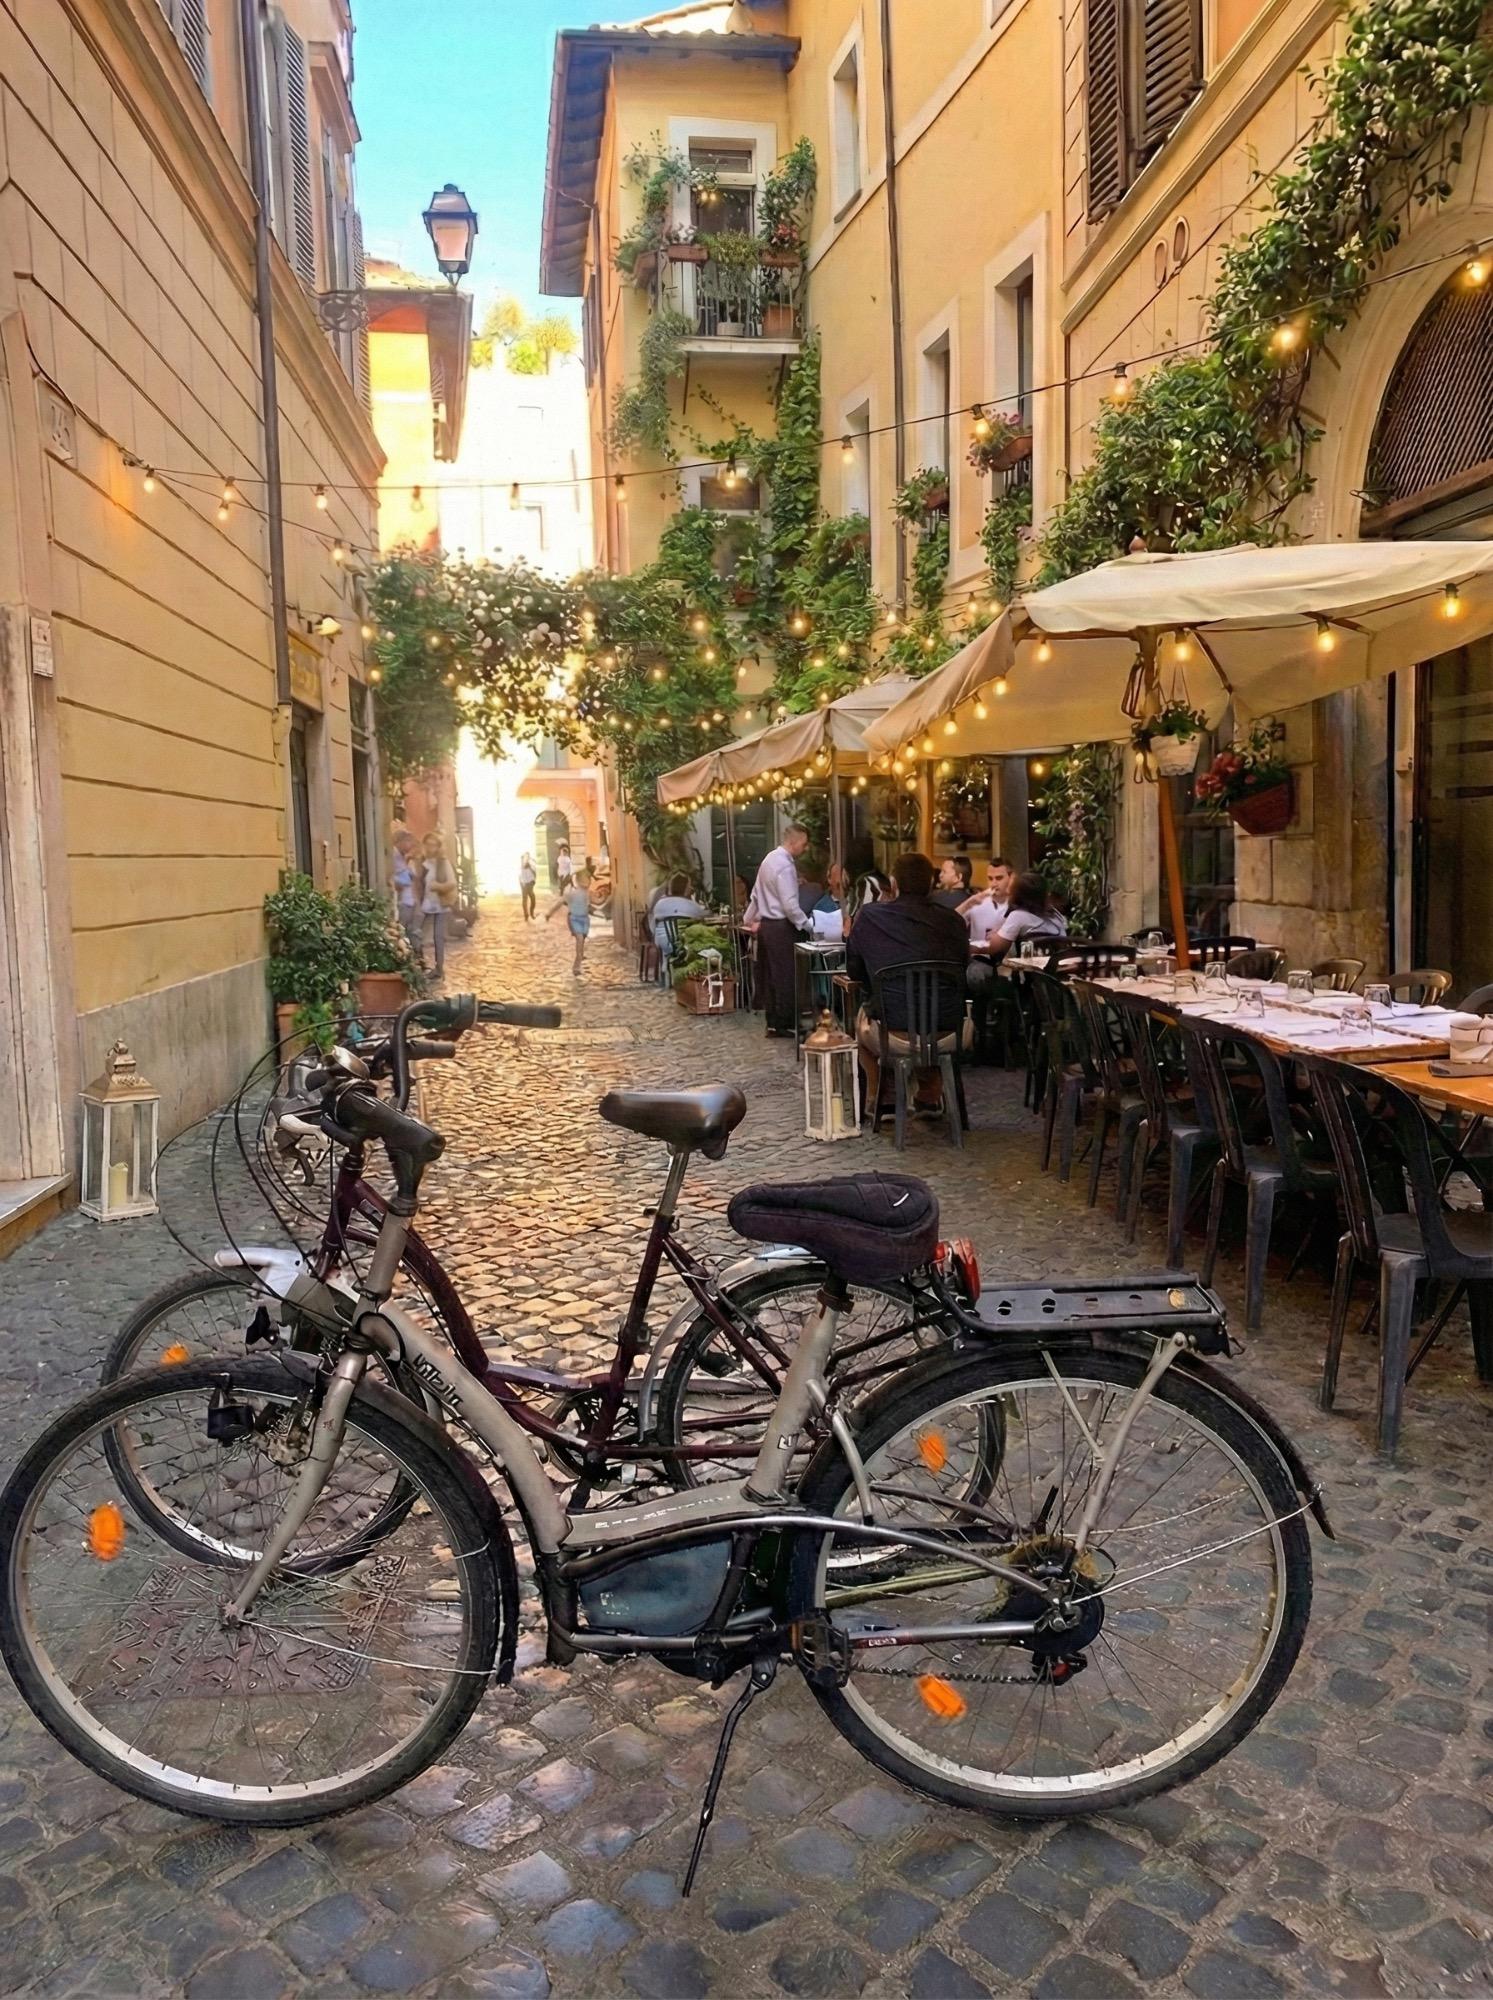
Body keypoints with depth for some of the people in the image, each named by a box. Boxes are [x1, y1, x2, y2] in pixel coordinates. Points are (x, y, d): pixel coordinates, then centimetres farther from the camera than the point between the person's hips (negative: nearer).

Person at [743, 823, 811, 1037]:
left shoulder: (770, 858, 11)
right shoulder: (785, 866, -18)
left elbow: (756, 893, 20)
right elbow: (790, 905, -22)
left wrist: (750, 919, 28)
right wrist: (806, 924, -13)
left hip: (767, 924, 10)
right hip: (781, 928, -10)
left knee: (770, 976, 12)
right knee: (786, 976, -3)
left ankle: (773, 1023, 18)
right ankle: (786, 1024, 2)